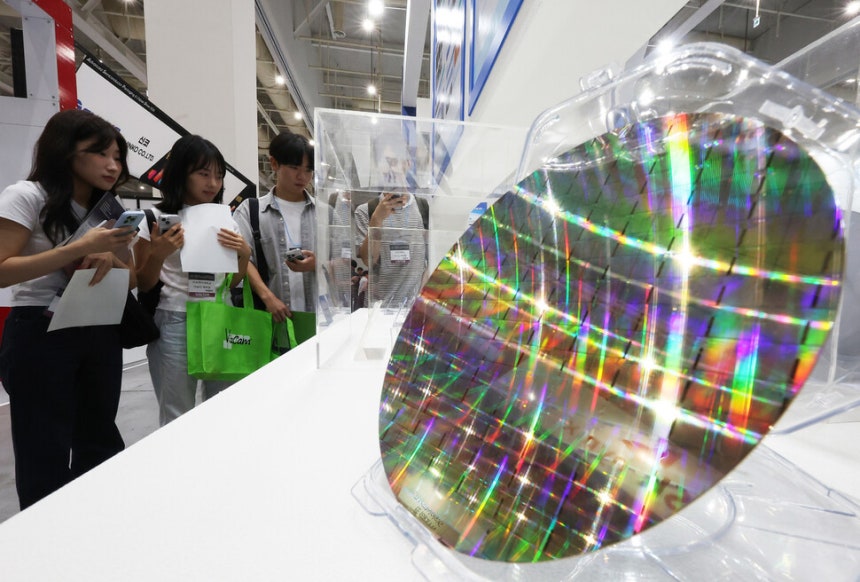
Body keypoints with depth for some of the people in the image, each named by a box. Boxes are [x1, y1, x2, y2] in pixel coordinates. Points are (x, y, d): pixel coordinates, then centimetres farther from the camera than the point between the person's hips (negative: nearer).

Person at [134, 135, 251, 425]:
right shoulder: (155, 217, 0)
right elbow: (142, 285, 2)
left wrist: (244, 254, -8)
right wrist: (158, 254, -16)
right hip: (174, 324, -3)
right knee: (177, 418, 5)